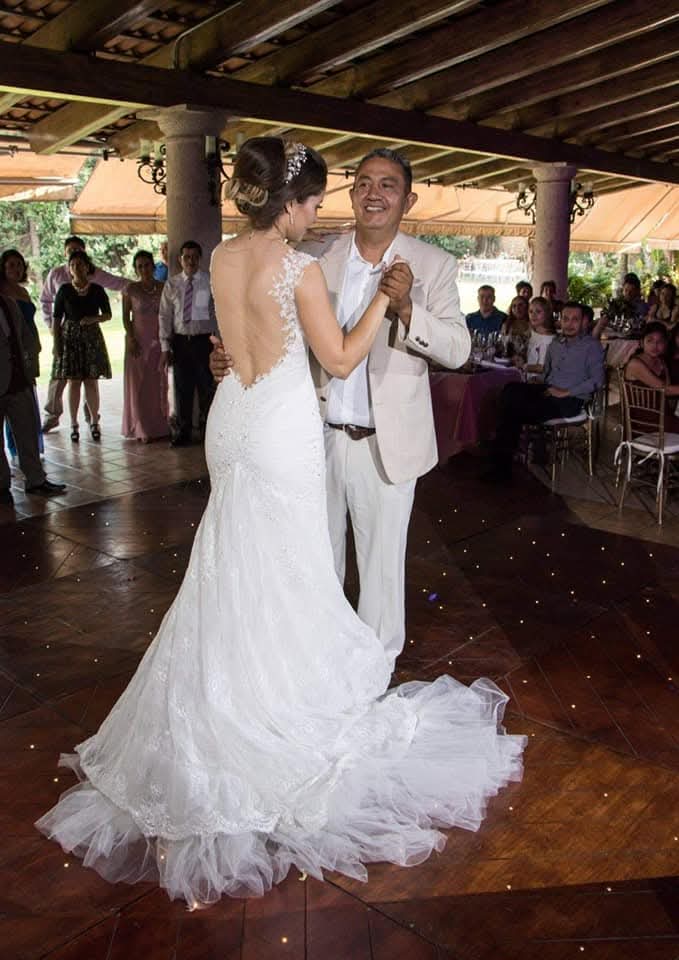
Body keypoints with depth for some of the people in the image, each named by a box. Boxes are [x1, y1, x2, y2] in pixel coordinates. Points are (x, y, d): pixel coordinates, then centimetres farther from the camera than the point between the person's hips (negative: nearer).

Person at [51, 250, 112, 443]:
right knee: (73, 382, 1)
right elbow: (56, 318, 2)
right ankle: (74, 425, 9)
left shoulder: (97, 290, 1)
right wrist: (56, 343, -4)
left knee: (91, 382, 1)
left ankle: (94, 422, 12)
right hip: (70, 337, 0)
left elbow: (108, 314, 8)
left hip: (91, 337, 0)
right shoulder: (64, 290, 1)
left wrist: (94, 319, -12)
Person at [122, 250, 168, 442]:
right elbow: (126, 316, 1)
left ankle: (159, 426, 15)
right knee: (139, 383, 1)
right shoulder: (131, 290, -2)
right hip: (138, 341, -2)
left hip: (158, 341, 2)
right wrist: (130, 338, -10)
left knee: (159, 383, 6)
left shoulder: (163, 288, 3)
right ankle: (142, 428, 7)